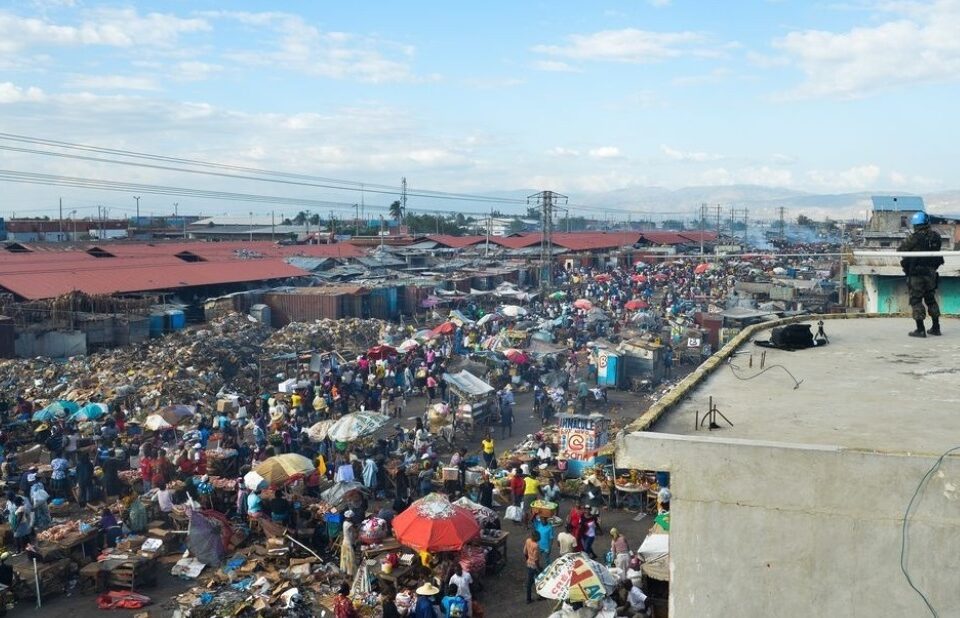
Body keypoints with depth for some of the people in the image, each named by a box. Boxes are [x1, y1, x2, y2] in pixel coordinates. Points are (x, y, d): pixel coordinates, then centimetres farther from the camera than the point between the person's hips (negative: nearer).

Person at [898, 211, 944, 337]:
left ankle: (920, 330, -2)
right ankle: (936, 328, 22)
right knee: (931, 299, 18)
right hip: (931, 273, 5)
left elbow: (900, 250, -7)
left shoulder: (914, 238, -14)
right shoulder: (936, 236, 0)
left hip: (916, 274, -5)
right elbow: (937, 249, 9)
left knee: (916, 300, 1)